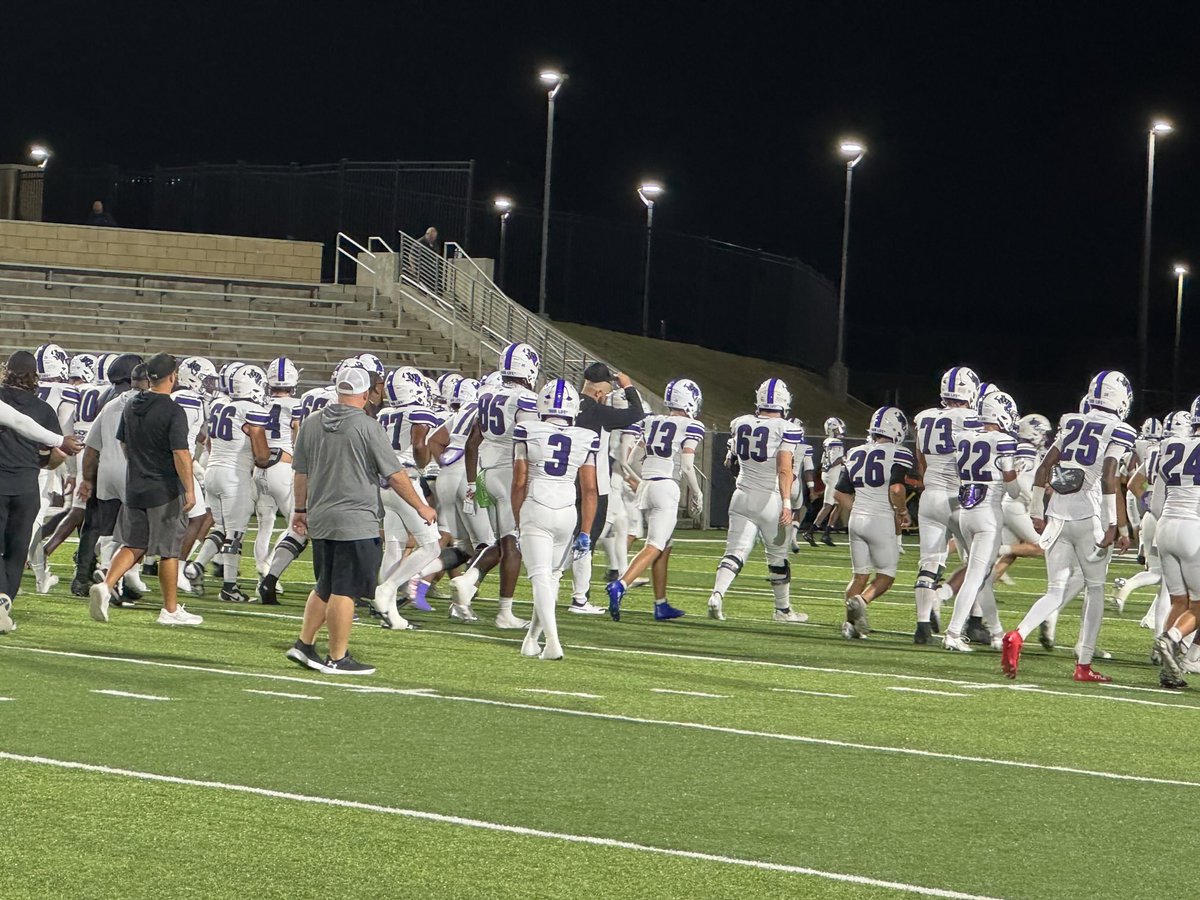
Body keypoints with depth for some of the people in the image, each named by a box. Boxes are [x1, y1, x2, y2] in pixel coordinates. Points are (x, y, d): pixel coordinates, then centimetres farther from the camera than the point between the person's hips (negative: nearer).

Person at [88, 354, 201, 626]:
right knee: (169, 551, 4)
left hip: (135, 489, 6)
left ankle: (106, 586, -11)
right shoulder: (173, 412, -16)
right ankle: (170, 609, 12)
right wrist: (190, 490, -15)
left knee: (133, 545, 11)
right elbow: (181, 454, -20)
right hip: (165, 491, -6)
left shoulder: (131, 407, 6)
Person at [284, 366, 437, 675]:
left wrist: (301, 509, 27)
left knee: (325, 587, 19)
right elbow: (395, 476, -8)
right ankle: (337, 658, 1)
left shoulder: (312, 423, 5)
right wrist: (421, 507, 4)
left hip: (320, 519, 6)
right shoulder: (367, 427, -12)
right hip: (356, 521, -6)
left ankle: (304, 644, 20)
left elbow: (302, 473, 14)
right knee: (345, 590, -2)